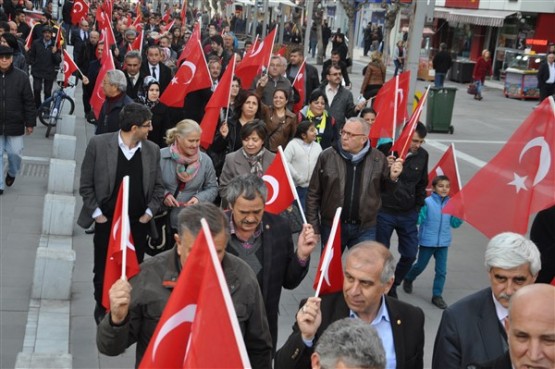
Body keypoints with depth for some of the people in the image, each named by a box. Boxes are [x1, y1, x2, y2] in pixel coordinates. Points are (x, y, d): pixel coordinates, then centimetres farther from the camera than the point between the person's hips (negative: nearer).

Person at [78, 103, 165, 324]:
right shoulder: (98, 144, -10)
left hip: (138, 224, 2)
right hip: (107, 222, -2)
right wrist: (96, 213, -6)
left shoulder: (152, 150, -1)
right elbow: (86, 185, -4)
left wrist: (149, 212, -2)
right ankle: (102, 309, 32)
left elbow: (158, 187, 8)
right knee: (103, 271, 11)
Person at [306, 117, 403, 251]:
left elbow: (385, 189, 12)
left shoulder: (378, 158, -3)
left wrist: (392, 178, -10)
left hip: (365, 229, 0)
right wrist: (313, 227, -3)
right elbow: (314, 194, -1)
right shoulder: (327, 156, -6)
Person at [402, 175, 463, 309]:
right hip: (427, 241, -3)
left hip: (443, 242, 4)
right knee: (420, 266, 14)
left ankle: (437, 295, 19)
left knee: (441, 270, 4)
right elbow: (419, 219, -16)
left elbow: (454, 224, 5)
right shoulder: (427, 202, -14)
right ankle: (408, 280, 43)